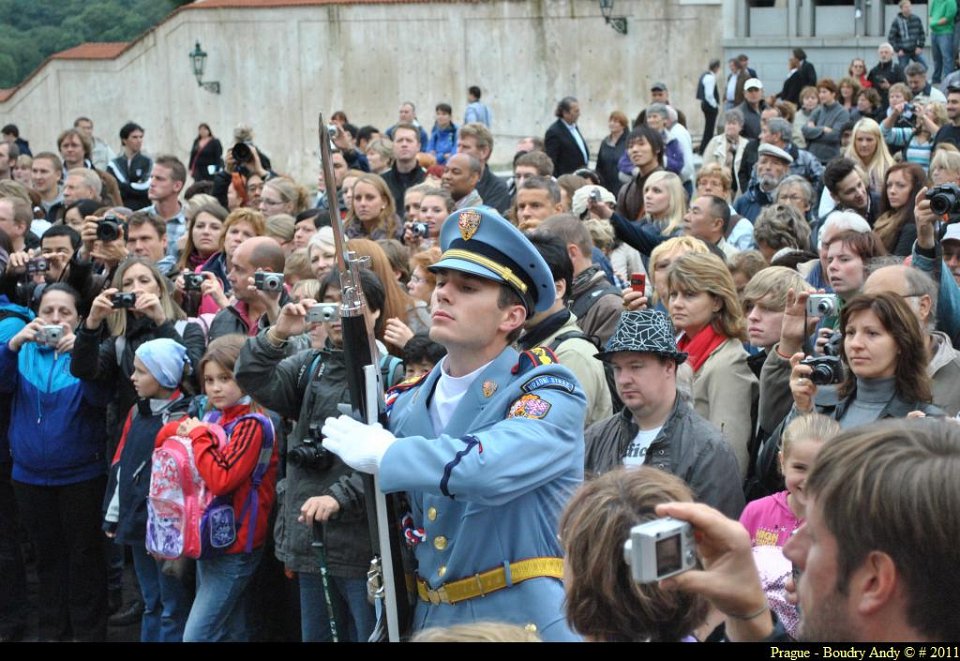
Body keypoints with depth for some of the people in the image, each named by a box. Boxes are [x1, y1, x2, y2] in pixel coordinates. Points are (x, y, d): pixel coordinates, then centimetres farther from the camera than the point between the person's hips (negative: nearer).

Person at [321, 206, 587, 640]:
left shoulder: (550, 393, -13)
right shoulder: (407, 404, 6)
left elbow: (490, 468, -32)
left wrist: (380, 452, -20)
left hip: (526, 621, -5)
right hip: (433, 619, 6)